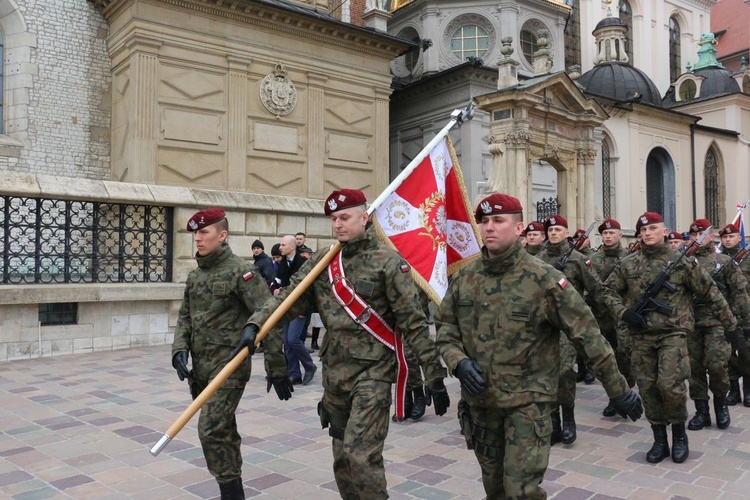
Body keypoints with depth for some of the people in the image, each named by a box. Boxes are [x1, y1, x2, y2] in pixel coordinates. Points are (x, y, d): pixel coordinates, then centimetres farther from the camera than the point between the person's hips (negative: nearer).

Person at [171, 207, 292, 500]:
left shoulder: (240, 271, -12)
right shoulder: (195, 275, 10)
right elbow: (185, 316, 16)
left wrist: (276, 369, -17)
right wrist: (180, 350, -3)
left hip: (229, 365, -7)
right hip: (200, 367, 7)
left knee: (212, 431, -13)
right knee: (222, 431, 16)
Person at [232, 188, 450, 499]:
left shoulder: (388, 262, -9)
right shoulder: (322, 263, 6)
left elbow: (414, 322, -11)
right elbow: (288, 297, 0)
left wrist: (434, 374, -12)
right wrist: (254, 324, -17)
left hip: (372, 371, -6)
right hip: (334, 371, 6)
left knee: (360, 453, -12)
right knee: (342, 454, 16)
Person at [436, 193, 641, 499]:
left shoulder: (543, 279, -13)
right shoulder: (464, 278, 1)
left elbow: (586, 335, -11)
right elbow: (445, 327, 7)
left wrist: (617, 390, -7)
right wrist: (458, 362, -13)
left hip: (528, 400, -5)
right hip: (479, 400, 5)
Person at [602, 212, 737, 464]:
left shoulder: (682, 262, -1)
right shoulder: (627, 264, 5)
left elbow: (709, 292, 4)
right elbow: (609, 290, 11)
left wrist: (730, 323, 7)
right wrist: (623, 312, -6)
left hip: (672, 333, -3)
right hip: (641, 336, 3)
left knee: (670, 384, -13)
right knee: (647, 387, 5)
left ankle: (679, 434, 12)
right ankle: (659, 440, 19)